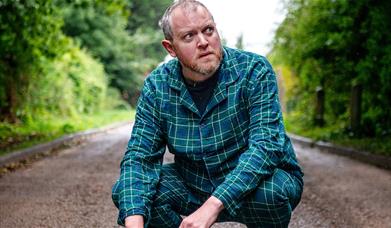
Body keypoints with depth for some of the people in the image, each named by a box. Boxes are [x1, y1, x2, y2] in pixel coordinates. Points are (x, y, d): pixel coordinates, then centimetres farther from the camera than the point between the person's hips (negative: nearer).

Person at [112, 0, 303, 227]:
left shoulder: (254, 71, -19)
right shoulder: (156, 86, -9)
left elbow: (266, 144, -30)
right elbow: (140, 157, -13)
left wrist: (213, 205, -41)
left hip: (257, 182, -2)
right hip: (194, 187, 3)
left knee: (270, 192, -36)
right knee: (125, 190, -17)